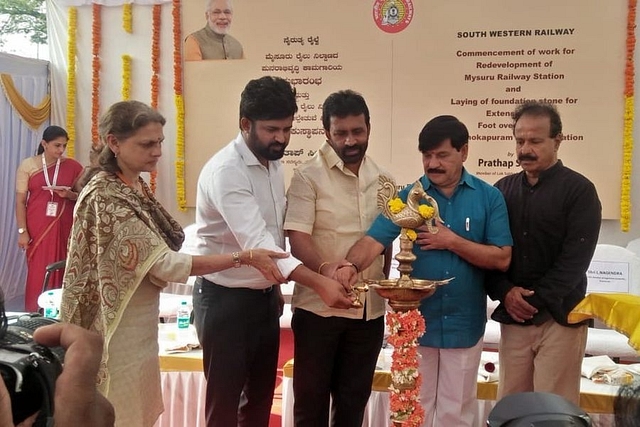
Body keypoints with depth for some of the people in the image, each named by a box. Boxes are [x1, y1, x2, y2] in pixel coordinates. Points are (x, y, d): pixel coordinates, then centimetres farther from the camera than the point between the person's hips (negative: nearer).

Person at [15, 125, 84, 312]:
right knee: (38, 273, -1)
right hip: (37, 228, -1)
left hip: (64, 227, 1)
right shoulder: (27, 165, 1)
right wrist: (22, 231, -5)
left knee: (63, 272, 3)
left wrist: (69, 195, -11)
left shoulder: (73, 166, 4)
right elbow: (20, 201, 0)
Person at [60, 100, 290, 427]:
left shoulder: (136, 186, 4)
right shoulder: (106, 197, -23)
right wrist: (245, 258, -28)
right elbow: (164, 264, -28)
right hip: (120, 330, -8)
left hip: (141, 324, 9)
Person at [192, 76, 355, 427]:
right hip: (225, 299, -8)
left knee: (261, 396, 17)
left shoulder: (273, 163, 5)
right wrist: (319, 283, -40)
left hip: (265, 296, 8)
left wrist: (275, 287, 13)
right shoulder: (225, 171, -23)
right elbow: (256, 242, -33)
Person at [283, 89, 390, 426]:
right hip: (319, 307, -4)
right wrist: (324, 268, -35)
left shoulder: (382, 180, 8)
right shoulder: (308, 177, -8)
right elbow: (297, 237, -16)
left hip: (369, 309, 4)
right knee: (311, 399, 9)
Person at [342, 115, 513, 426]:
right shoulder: (408, 196, -4)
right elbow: (373, 241, -15)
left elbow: (502, 259, -7)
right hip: (415, 321, 1)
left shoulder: (489, 197, -4)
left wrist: (451, 241, -16)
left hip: (464, 324, 0)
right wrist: (350, 267, -35)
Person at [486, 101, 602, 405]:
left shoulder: (579, 190, -2)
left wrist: (536, 299, -13)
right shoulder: (503, 190, 11)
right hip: (512, 316, 4)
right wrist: (504, 292, -8)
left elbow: (575, 258, -9)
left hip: (559, 317, -4)